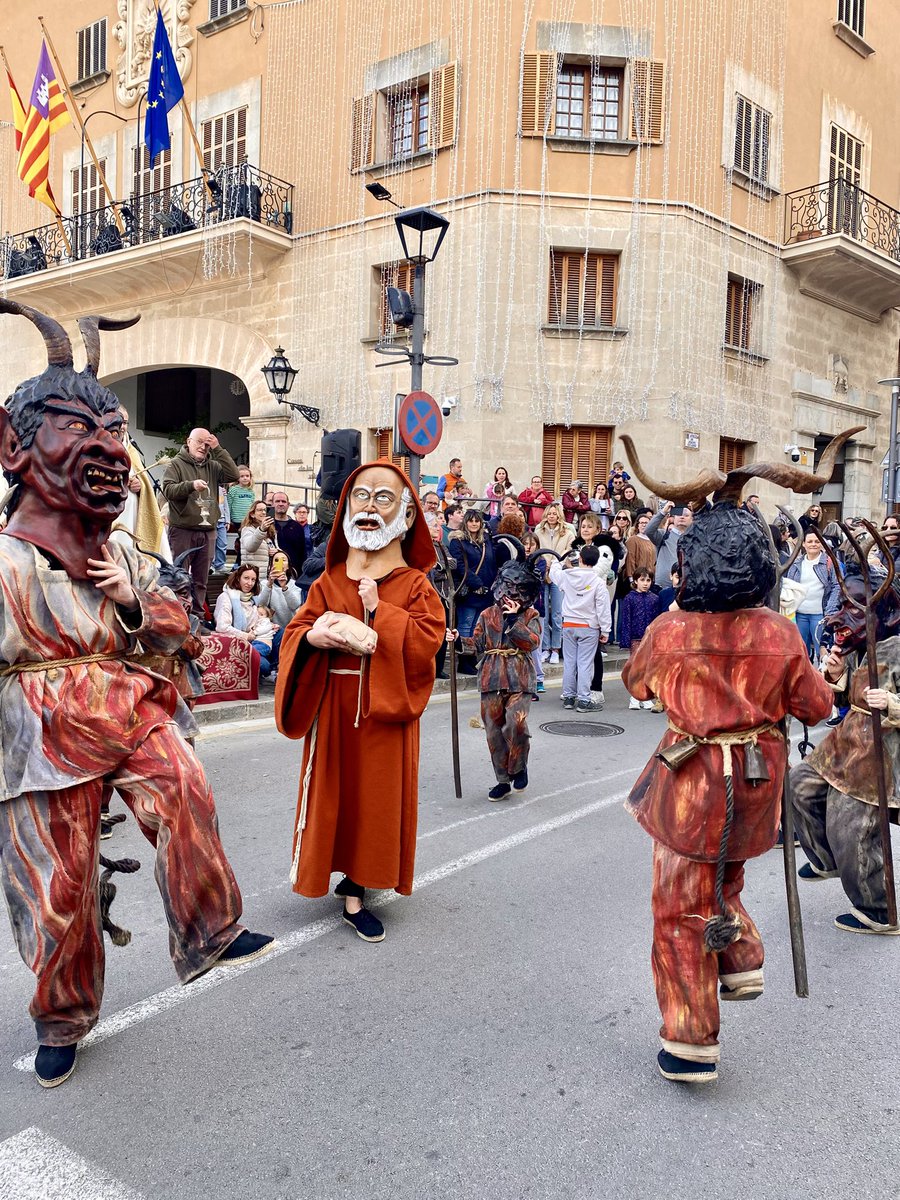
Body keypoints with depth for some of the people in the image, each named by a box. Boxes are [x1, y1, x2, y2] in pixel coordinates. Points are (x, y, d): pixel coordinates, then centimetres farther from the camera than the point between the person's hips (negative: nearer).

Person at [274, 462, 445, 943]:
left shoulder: (414, 584, 0)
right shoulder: (328, 581, 7)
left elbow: (429, 637, -13)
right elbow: (295, 632, 3)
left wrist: (377, 611, -17)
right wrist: (323, 636, -18)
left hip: (386, 709, -1)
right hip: (333, 707, 2)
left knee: (377, 795, 5)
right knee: (334, 790, 6)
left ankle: (355, 889, 20)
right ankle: (351, 883, 22)